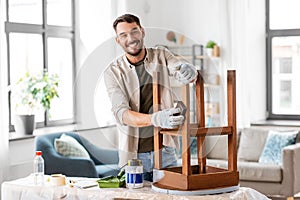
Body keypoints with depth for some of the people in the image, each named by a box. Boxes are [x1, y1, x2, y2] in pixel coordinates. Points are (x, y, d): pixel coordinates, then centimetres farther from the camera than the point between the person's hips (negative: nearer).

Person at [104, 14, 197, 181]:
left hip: (165, 150, 1)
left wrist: (189, 70, -43)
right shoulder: (113, 72, -4)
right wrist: (155, 119, -35)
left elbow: (179, 69, -17)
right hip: (133, 155, -1)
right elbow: (121, 113, -17)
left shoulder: (161, 56, 3)